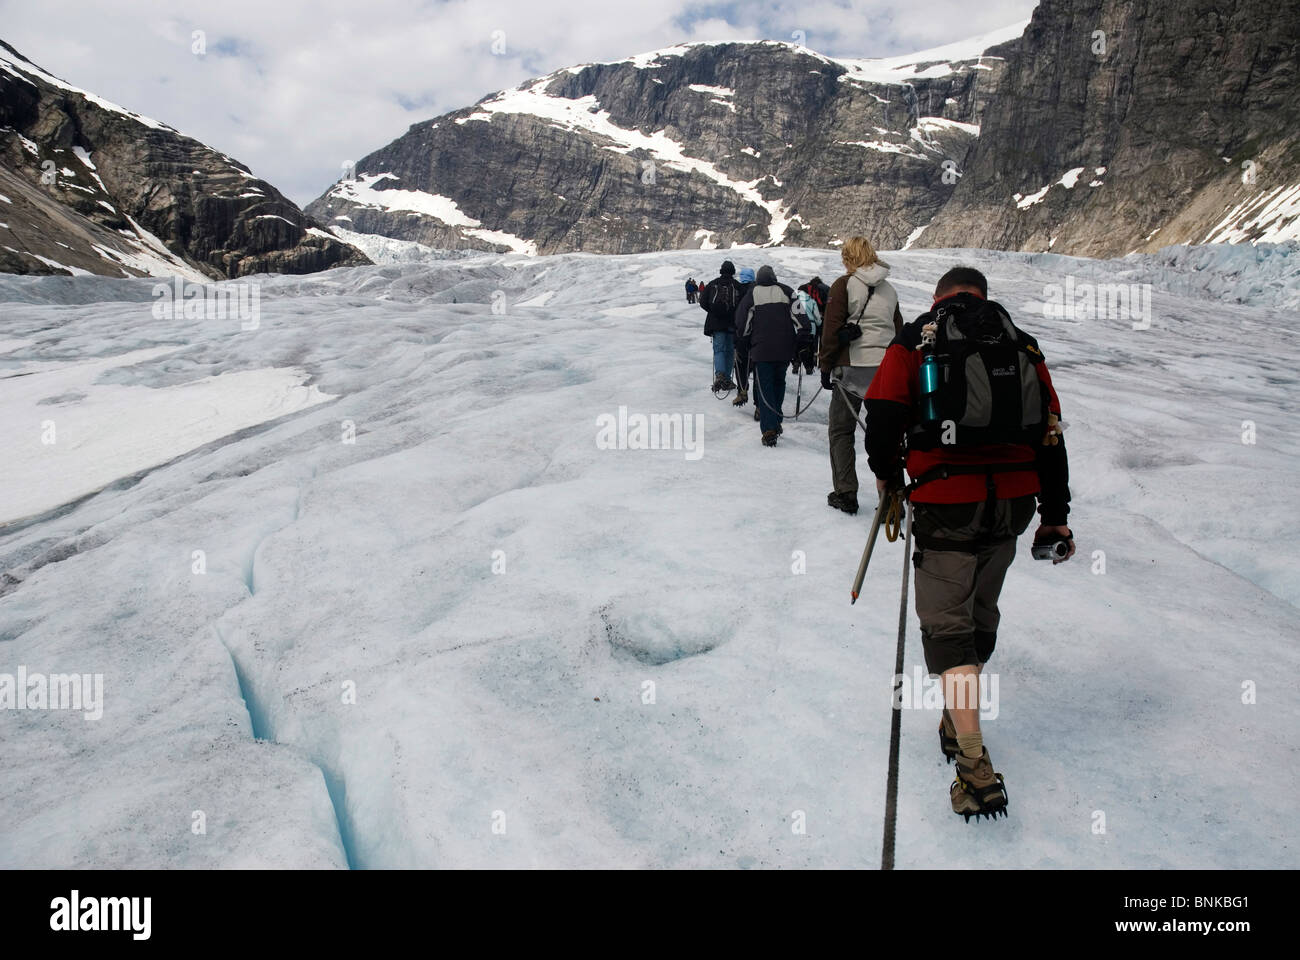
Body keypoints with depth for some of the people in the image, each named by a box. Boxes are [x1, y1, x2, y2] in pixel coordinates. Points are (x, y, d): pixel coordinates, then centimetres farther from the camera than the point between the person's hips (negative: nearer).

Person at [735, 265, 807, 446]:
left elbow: (742, 323, 3)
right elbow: (800, 317, 1)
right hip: (785, 349, 2)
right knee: (779, 382, 20)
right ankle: (776, 422, 24)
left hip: (761, 349, -2)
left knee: (764, 387, -2)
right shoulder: (785, 291, 7)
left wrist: (743, 344, 16)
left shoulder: (751, 293, 3)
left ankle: (769, 429, -15)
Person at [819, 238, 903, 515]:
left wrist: (826, 367, -1)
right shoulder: (889, 289, 13)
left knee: (841, 431, 8)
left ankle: (845, 493, 6)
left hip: (852, 367, -4)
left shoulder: (844, 284, -3)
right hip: (886, 368, 4)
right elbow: (899, 330, 14)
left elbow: (832, 329, -8)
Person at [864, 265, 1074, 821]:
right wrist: (1055, 516, 16)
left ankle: (976, 769, -6)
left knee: (947, 625, 2)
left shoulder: (916, 340, 4)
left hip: (948, 504, -4)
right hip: (1014, 500, 5)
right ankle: (959, 724, 38)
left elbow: (883, 415, -7)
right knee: (980, 613, 21)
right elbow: (1050, 434, 11)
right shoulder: (1022, 345, 14)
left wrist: (886, 473, 13)